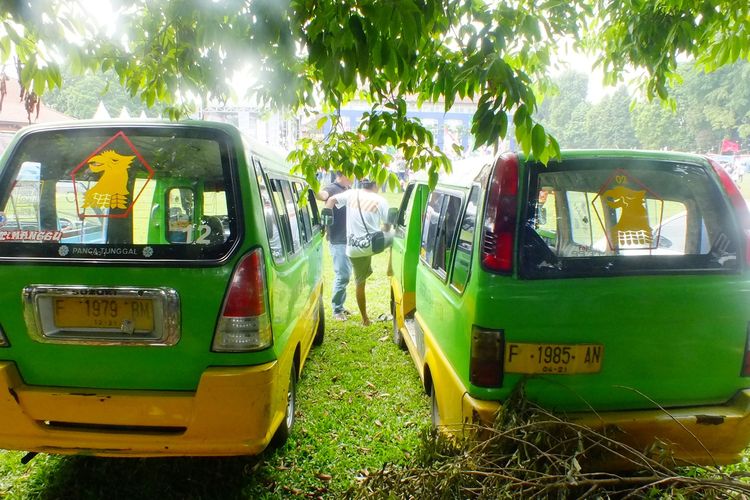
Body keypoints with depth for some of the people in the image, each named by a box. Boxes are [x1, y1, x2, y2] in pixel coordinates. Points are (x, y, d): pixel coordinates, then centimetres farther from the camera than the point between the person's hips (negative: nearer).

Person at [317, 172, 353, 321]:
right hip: (338, 241, -9)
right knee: (342, 275, -7)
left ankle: (340, 306, 27)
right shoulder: (332, 188, -13)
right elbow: (323, 195, -38)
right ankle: (337, 310, 4)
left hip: (348, 240, 9)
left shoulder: (348, 190, 13)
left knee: (346, 274, 15)